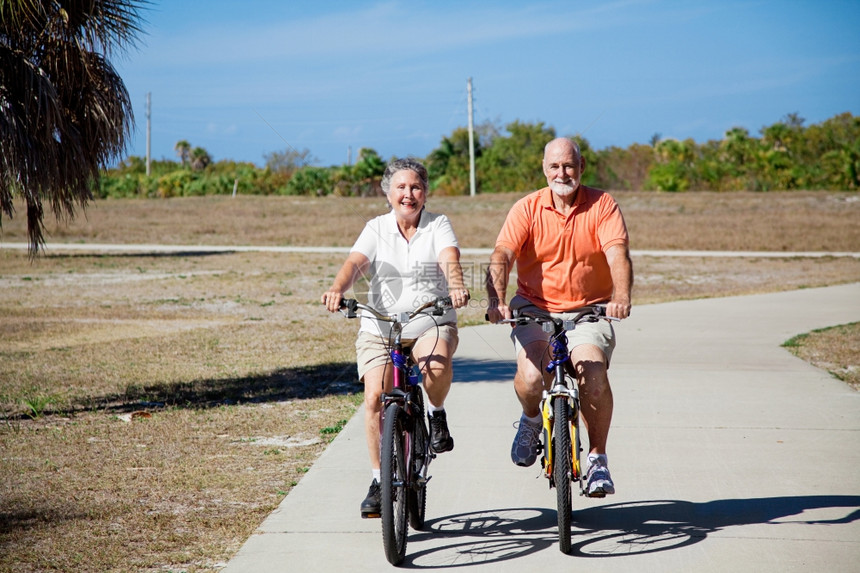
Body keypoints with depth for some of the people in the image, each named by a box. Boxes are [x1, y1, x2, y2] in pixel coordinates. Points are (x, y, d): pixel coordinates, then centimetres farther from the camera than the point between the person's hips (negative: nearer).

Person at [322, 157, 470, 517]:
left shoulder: (438, 226, 5)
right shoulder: (376, 229, 7)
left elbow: (450, 259, -14)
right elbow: (354, 263, -9)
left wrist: (456, 286, -36)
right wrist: (337, 290, -30)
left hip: (431, 323, -1)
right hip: (380, 327, 1)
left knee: (437, 365, -34)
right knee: (375, 397, -13)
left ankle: (437, 413, -1)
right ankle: (379, 480, 2)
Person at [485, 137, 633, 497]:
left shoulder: (602, 206, -3)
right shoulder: (527, 209, -2)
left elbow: (618, 254, -18)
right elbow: (502, 256, -14)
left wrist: (621, 296, -37)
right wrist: (496, 301, -33)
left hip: (588, 310, 0)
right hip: (535, 307, 0)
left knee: (594, 370, -26)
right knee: (530, 378, -24)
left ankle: (598, 459, -6)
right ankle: (531, 419, 14)